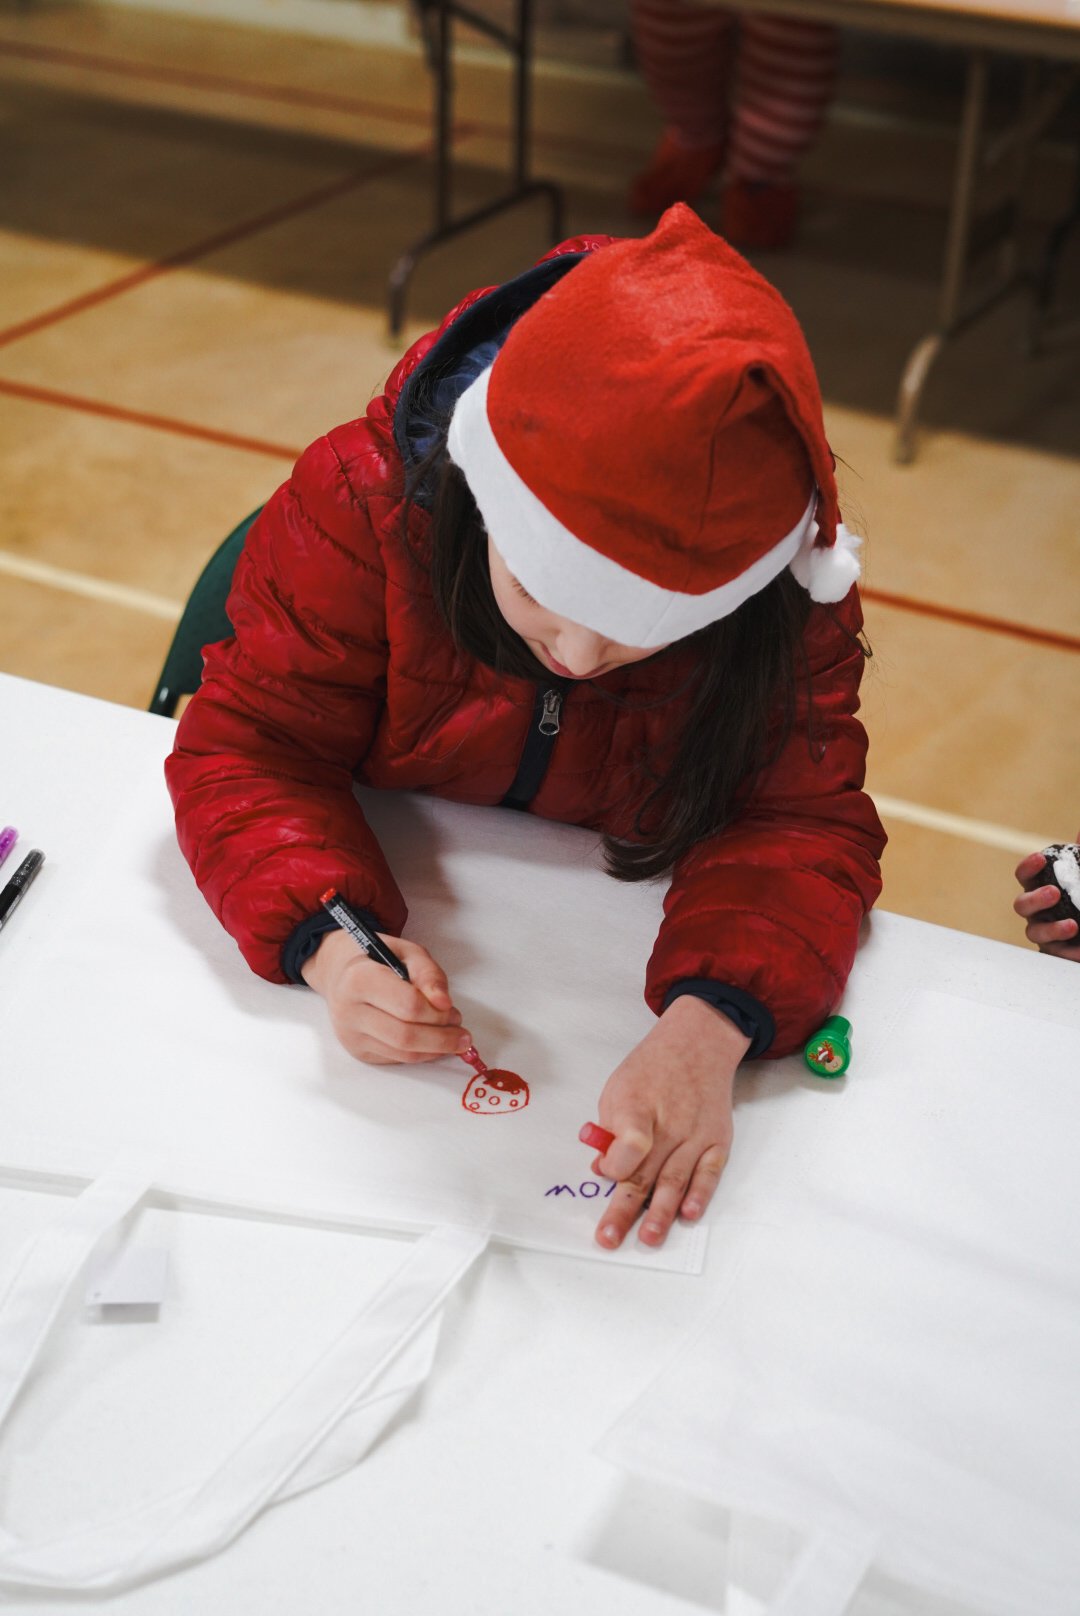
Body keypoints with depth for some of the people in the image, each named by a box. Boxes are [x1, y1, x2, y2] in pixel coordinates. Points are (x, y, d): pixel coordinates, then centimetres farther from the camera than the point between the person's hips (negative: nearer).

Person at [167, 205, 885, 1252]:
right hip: (399, 917, 1)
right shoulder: (362, 501, -25)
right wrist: (328, 942, -40)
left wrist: (707, 1028, -43)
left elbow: (804, 823, -23)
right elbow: (248, 745, -20)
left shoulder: (786, 601, -22)